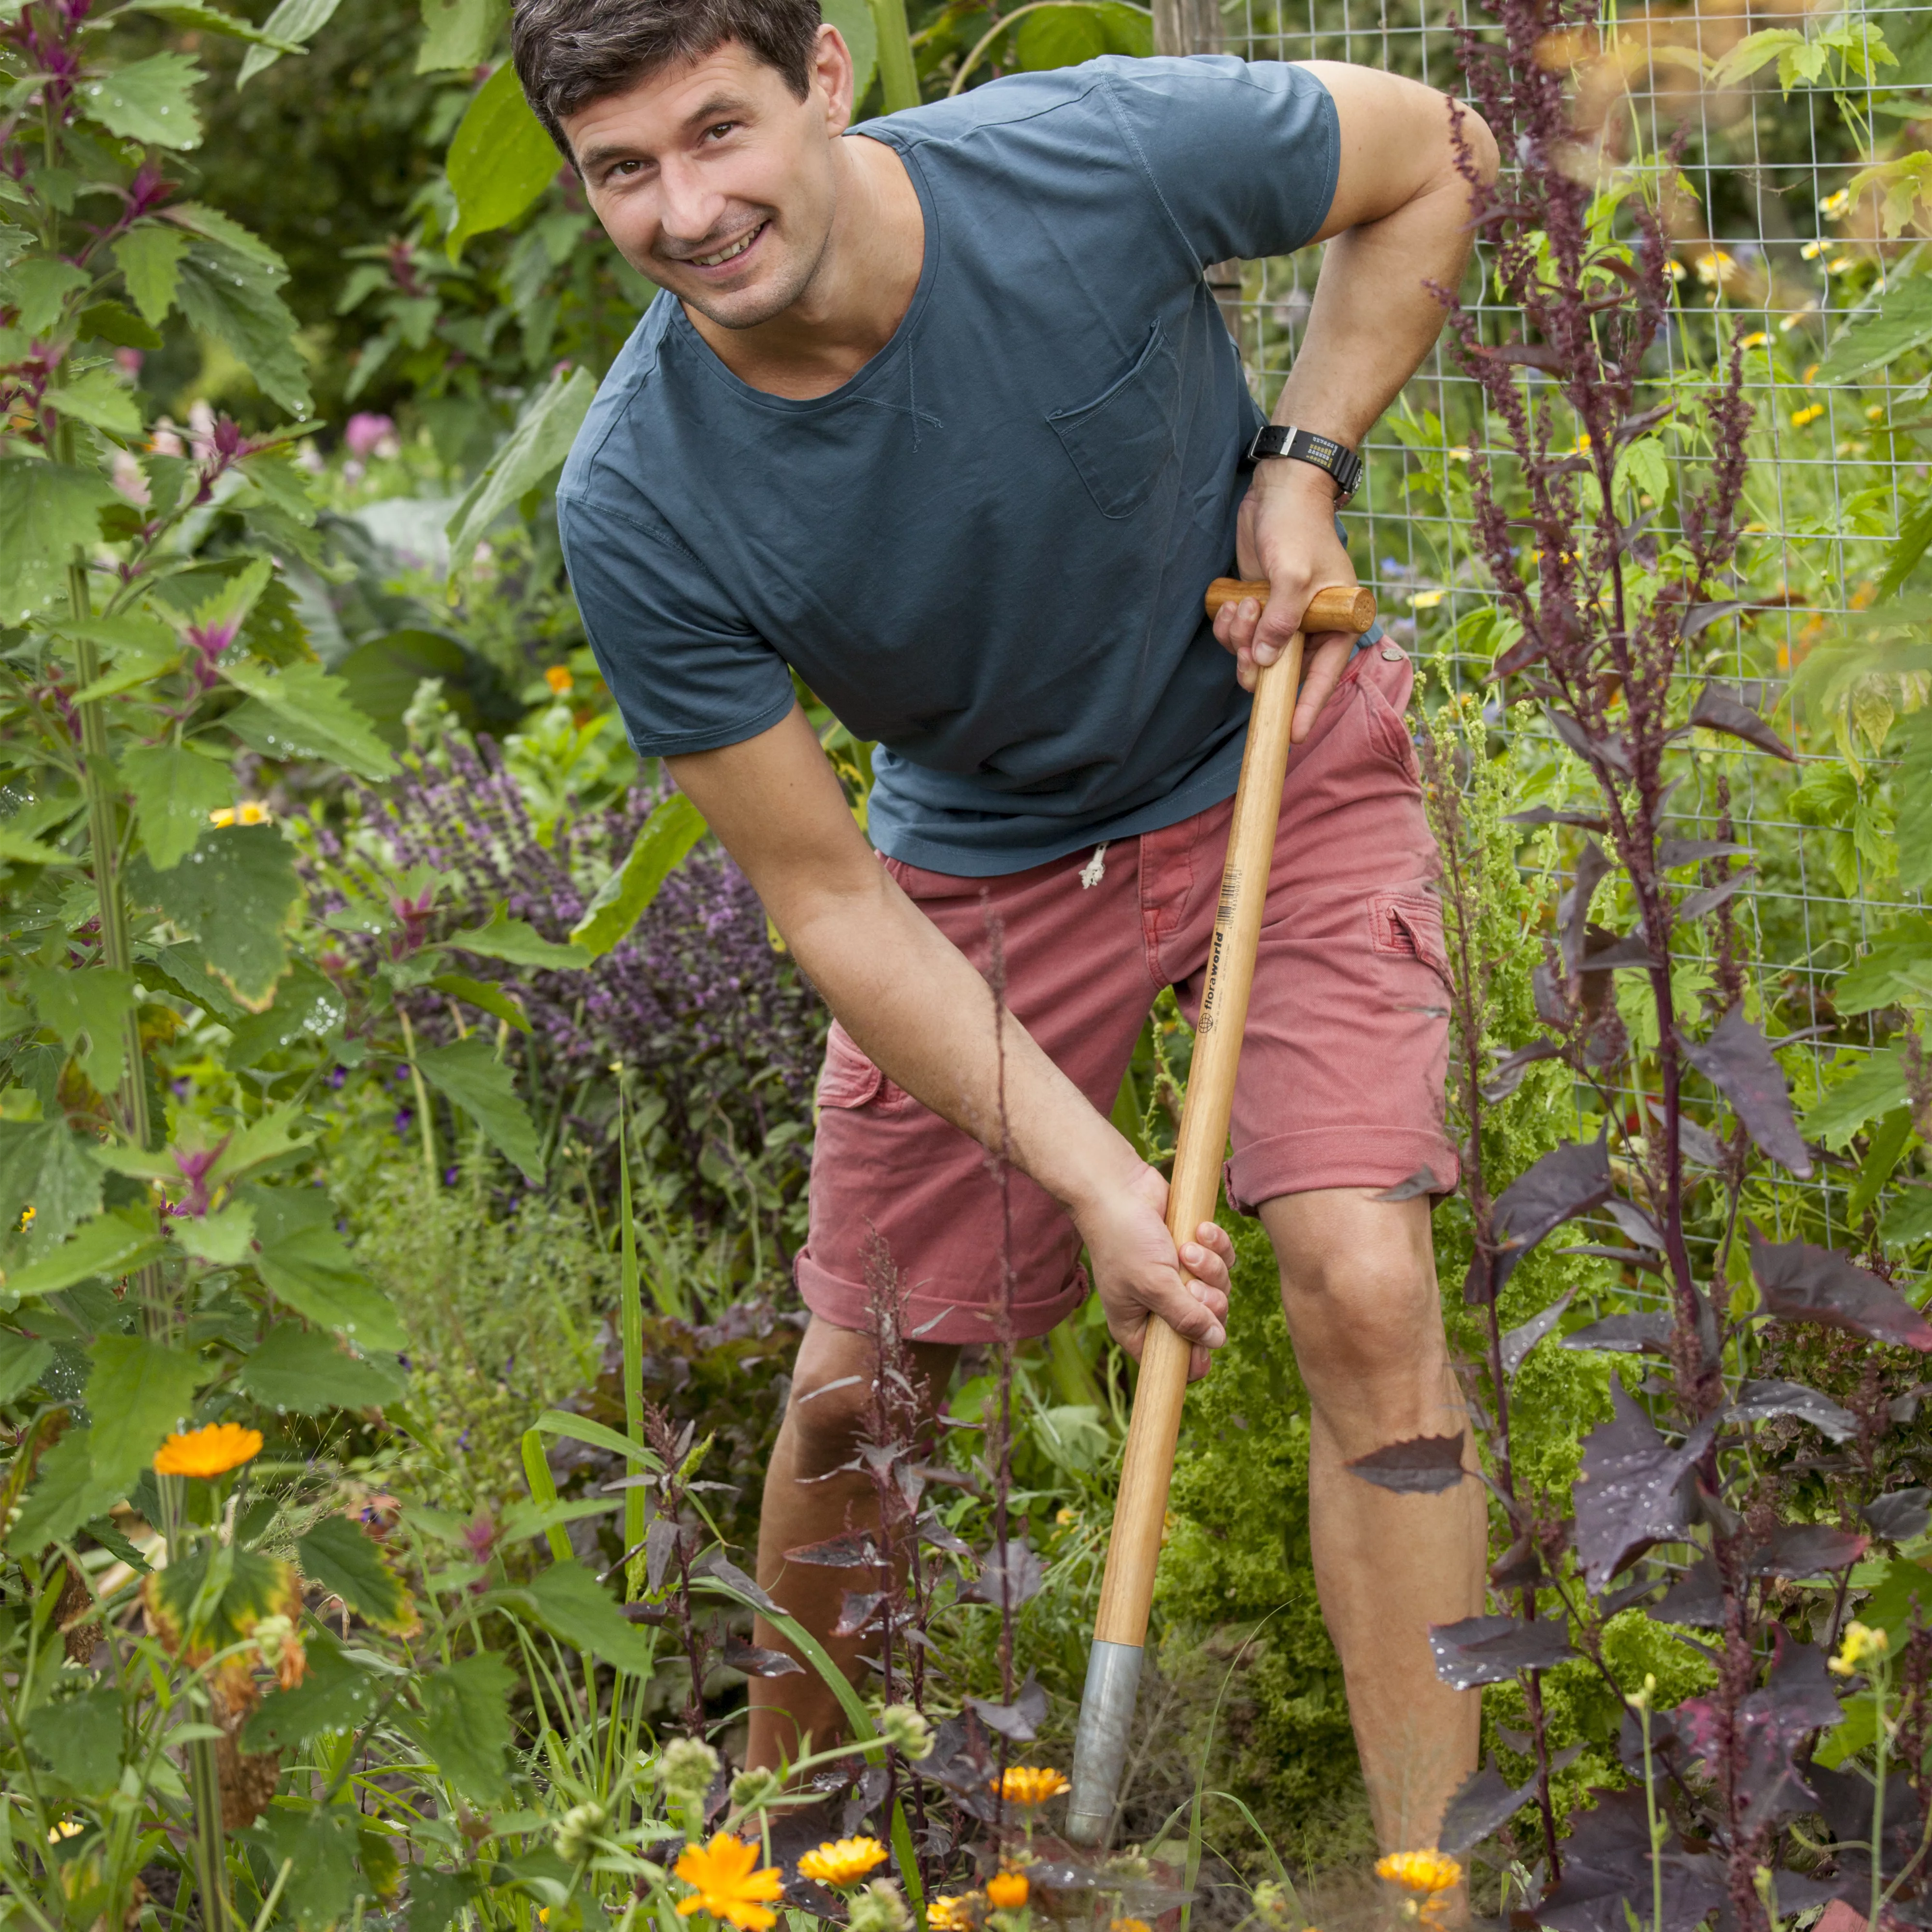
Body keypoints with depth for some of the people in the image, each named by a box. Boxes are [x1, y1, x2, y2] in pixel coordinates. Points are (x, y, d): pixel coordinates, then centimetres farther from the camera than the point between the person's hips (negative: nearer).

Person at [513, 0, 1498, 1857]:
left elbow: (1429, 152, -7)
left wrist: (1304, 467, -17)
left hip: (1279, 759, -1)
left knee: (1364, 1292, -19)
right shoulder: (636, 510, -26)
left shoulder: (1101, 155, -29)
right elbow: (830, 899, -18)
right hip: (982, 858, 1)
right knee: (857, 1394, 6)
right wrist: (1091, 1175, -25)